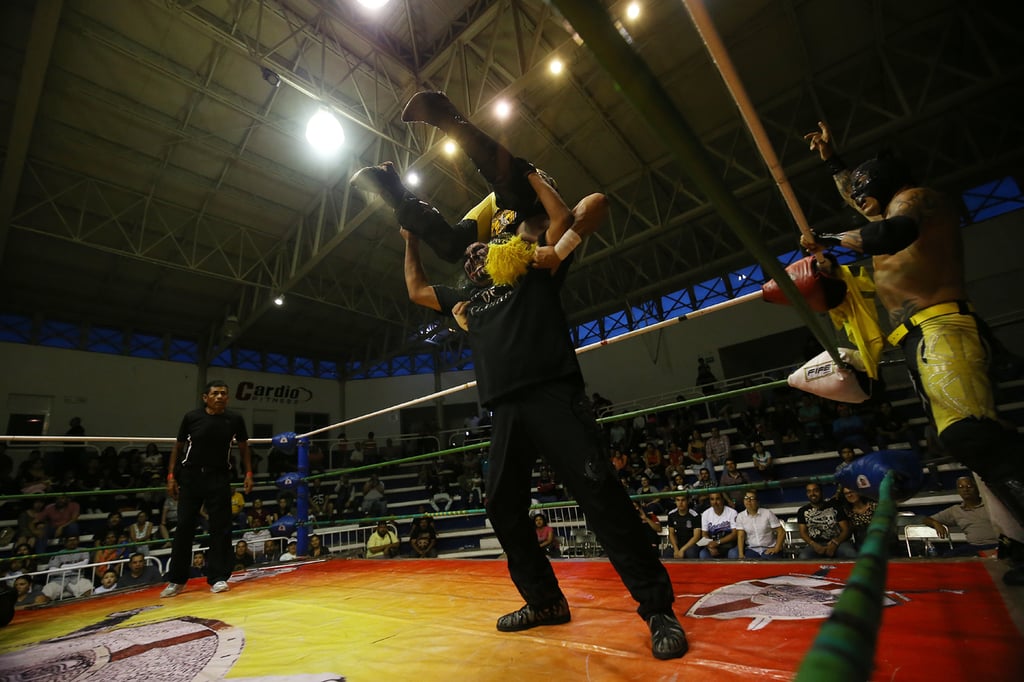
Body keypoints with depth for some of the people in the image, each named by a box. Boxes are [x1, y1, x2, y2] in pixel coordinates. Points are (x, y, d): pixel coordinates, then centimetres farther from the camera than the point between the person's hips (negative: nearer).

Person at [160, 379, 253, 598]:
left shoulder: (235, 420, -3)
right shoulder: (191, 417, -5)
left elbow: (243, 447, 8)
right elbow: (178, 446, 7)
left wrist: (248, 473, 2)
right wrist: (171, 475, 2)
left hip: (219, 477, 0)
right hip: (190, 476, 0)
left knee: (221, 528, 0)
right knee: (184, 527, 5)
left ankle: (218, 578, 10)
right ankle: (176, 580, 20)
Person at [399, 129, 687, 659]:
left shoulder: (533, 275, 15)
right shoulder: (465, 300, 28)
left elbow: (563, 219, 8)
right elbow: (415, 290, 38)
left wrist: (530, 177, 19)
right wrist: (411, 240, 41)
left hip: (553, 395, -6)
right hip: (505, 410, 7)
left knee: (598, 491, -13)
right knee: (502, 506, 6)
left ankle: (658, 607, -3)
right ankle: (544, 601, 22)